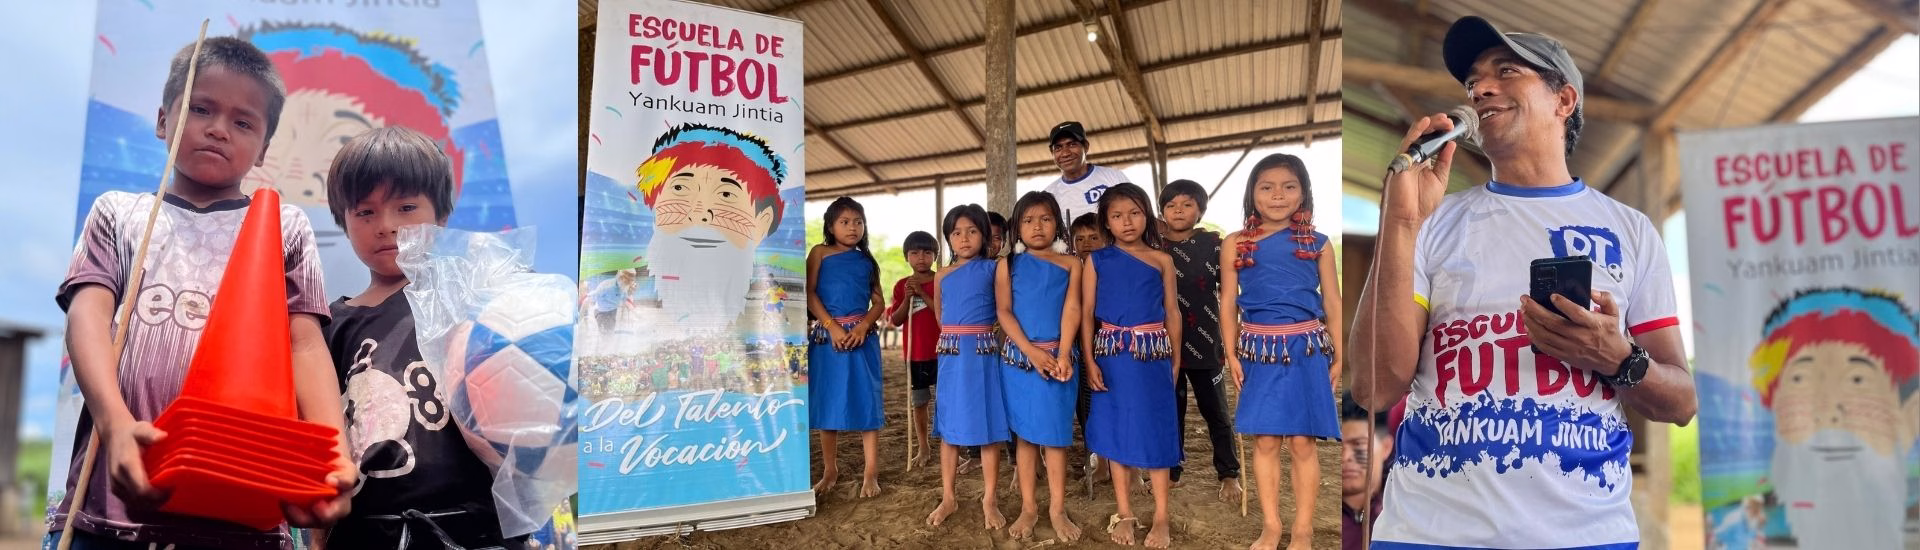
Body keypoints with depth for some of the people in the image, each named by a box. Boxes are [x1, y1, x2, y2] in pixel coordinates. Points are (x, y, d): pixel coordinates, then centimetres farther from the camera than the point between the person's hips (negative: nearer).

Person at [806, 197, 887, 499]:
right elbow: (810, 293, -3)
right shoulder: (820, 252, 5)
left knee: (866, 402, -1)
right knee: (827, 403, 6)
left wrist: (862, 326, -11)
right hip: (827, 336, -1)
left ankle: (870, 473, 5)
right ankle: (830, 470, 18)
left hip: (862, 336, 1)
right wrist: (832, 327, -13)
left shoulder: (866, 261, 11)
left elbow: (879, 302, 7)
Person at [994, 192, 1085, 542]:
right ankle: (1028, 507, 15)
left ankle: (1057, 509, 13)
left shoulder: (1070, 264, 4)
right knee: (1025, 434, 6)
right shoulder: (1008, 265, 5)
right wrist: (1030, 351, -13)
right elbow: (1004, 311, -2)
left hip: (1057, 356, 0)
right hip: (1018, 357, 1)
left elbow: (1071, 310, -4)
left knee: (1055, 433, 2)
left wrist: (1063, 355, -16)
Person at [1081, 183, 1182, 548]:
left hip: (1153, 354, 0)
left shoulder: (1161, 260, 3)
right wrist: (1089, 361, -7)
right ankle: (1124, 513, 19)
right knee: (1117, 431, 7)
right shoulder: (1096, 260, 2)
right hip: (1112, 354, 0)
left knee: (1156, 430, 3)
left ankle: (1161, 516, 15)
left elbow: (1172, 312, 7)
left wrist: (1176, 359, 7)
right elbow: (1086, 313, 0)